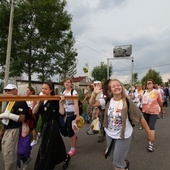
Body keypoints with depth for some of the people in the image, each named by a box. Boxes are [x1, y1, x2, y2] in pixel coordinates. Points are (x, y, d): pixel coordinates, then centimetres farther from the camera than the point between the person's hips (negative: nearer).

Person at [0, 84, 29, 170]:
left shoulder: (21, 102, -16)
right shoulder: (9, 102, 12)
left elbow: (22, 118, -22)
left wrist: (7, 115, -25)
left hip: (14, 130, -9)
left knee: (9, 153, -2)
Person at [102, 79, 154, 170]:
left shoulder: (127, 102, -20)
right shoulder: (108, 101, -9)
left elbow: (140, 117, -14)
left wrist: (149, 133, -9)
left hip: (123, 136, -4)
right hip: (109, 134, 5)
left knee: (117, 163, 4)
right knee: (113, 158, 24)